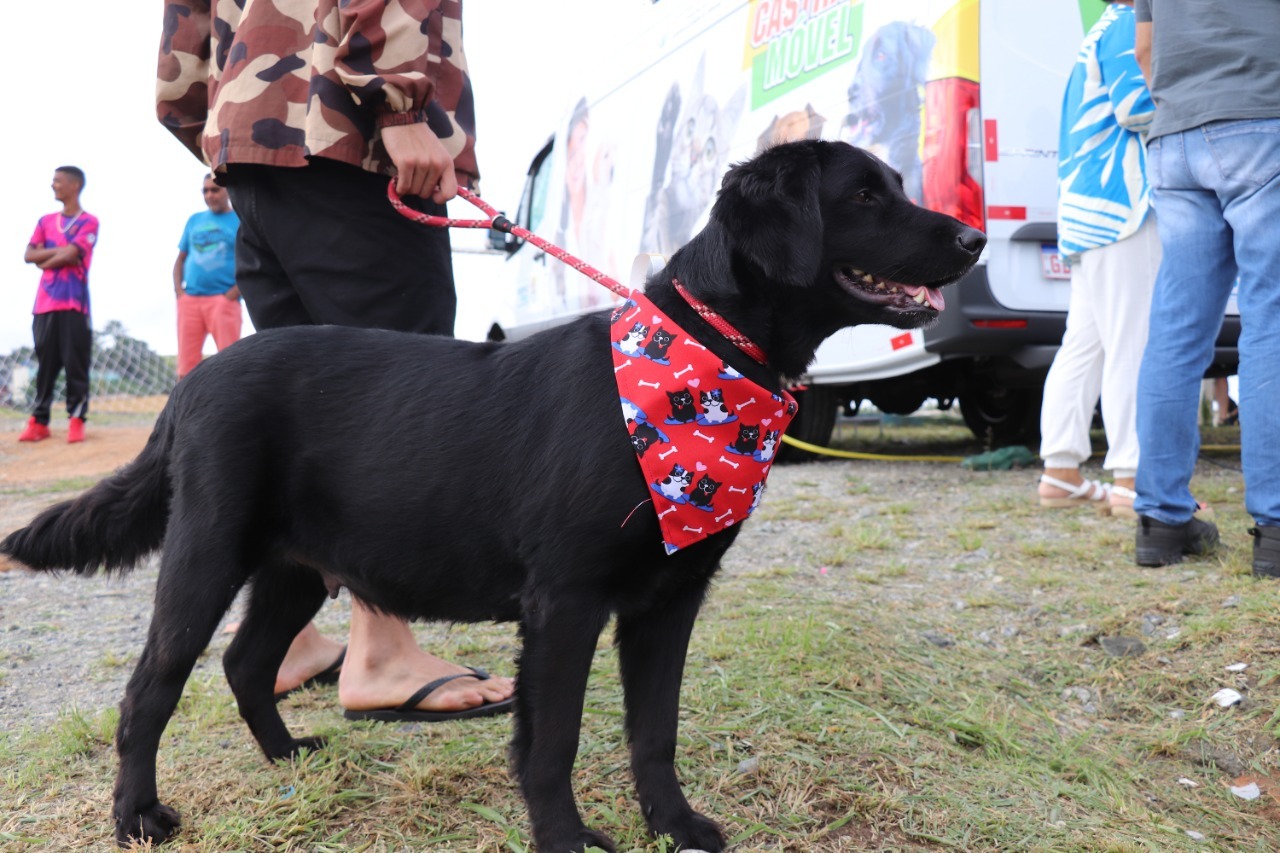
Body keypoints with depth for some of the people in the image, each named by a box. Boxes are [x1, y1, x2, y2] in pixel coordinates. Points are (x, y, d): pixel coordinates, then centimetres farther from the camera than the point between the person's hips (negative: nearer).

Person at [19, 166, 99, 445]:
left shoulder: (88, 222, 1)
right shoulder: (46, 221, 18)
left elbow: (70, 255, -12)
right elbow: (29, 255, 7)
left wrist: (45, 260, 3)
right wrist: (59, 251, -6)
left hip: (74, 304, -5)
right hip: (44, 304, 5)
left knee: (76, 364, -4)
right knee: (45, 363, 5)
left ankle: (76, 420, 1)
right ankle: (38, 421, 7)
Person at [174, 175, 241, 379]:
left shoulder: (241, 221, 4)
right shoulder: (194, 220, 18)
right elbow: (181, 259, 21)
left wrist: (234, 293, -12)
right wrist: (178, 290, 6)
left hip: (223, 300, -5)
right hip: (189, 301, 5)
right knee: (186, 365, 5)